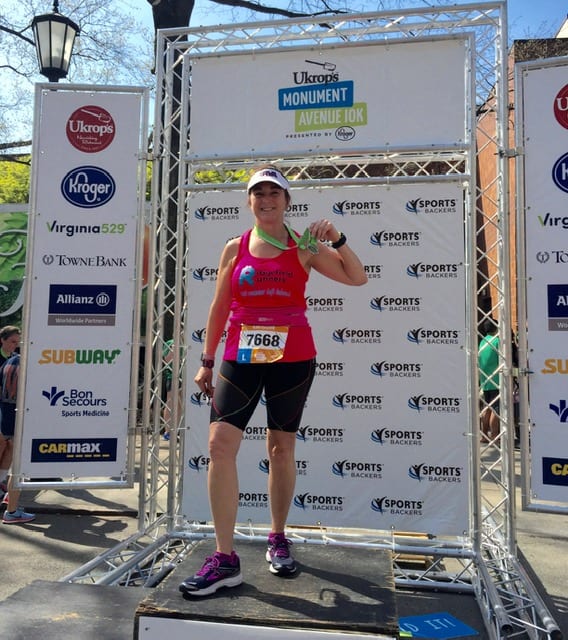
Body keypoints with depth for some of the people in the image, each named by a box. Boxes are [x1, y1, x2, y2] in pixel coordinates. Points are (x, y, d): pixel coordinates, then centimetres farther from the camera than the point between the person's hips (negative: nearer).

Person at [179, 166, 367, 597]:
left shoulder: (304, 247, 4)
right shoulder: (235, 249, 8)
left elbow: (358, 278, 0)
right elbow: (220, 308, 12)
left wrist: (337, 240, -12)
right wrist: (207, 361, 12)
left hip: (293, 358, -1)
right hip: (241, 358, 1)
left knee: (282, 448, 9)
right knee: (220, 443, -12)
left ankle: (278, 538, 30)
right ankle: (225, 560, -3)